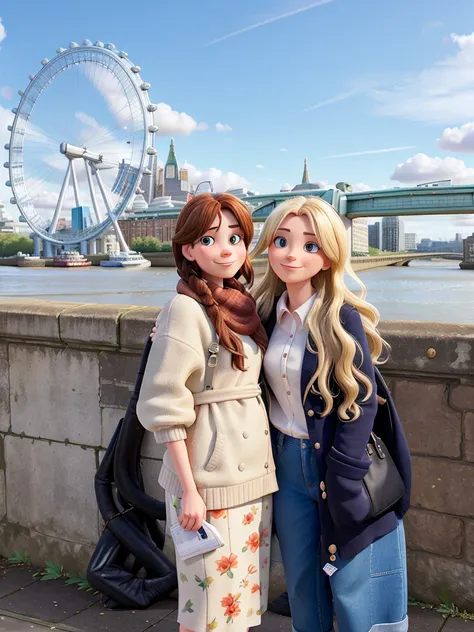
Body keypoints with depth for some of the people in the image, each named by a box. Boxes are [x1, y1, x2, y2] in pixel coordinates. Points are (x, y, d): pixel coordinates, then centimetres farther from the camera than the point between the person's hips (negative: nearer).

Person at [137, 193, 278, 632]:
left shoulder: (243, 305, 8)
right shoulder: (186, 309, -14)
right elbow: (164, 405, -16)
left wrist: (267, 470, 10)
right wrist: (189, 489, -16)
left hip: (255, 472, 7)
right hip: (210, 478, -7)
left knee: (247, 596, 16)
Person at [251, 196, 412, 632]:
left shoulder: (342, 318, -15)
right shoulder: (268, 312, 0)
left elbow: (362, 400, -15)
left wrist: (340, 478, -16)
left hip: (338, 463, -5)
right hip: (288, 464, 5)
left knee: (354, 591, 7)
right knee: (302, 585, 18)